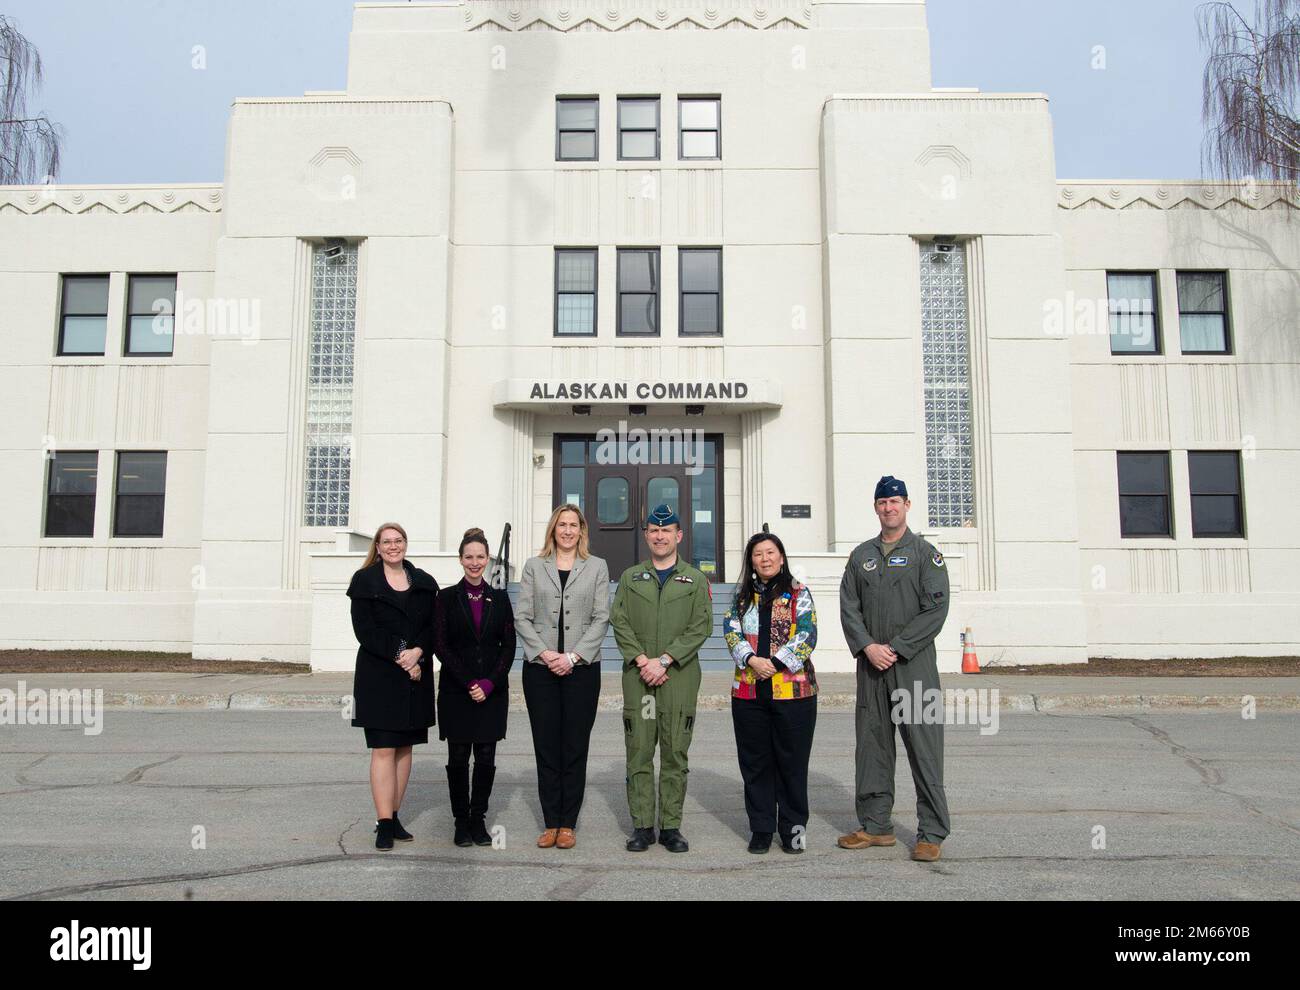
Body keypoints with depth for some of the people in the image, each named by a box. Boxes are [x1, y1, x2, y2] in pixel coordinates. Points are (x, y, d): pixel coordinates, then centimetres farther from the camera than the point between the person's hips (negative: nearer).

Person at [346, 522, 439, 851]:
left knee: (404, 747, 7)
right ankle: (384, 823, -5)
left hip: (416, 676, 4)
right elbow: (364, 630, -6)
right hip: (378, 675, -4)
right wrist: (399, 657, -14)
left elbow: (433, 627, 6)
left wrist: (417, 652, -13)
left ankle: (393, 816, 16)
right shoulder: (365, 581, 2)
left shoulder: (424, 583, 11)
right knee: (383, 749, -6)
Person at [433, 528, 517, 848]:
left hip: (492, 690, 1)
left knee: (486, 757, 2)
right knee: (458, 756, 3)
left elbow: (509, 645, 4)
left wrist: (490, 683, -9)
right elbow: (440, 645, -3)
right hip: (456, 690, -1)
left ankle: (478, 818, 16)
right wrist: (468, 683, -11)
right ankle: (461, 821, 16)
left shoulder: (500, 599, 7)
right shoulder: (447, 597, 2)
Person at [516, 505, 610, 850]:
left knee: (575, 747, 3)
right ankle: (551, 823, 13)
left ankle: (568, 824, 12)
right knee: (546, 747, 4)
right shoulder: (534, 567, 9)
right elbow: (522, 617, 3)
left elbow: (601, 618, 1)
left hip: (582, 668, -1)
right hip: (540, 668, 1)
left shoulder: (597, 567, 7)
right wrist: (544, 653, -10)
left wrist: (572, 656, -9)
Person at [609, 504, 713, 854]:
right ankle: (642, 826, 9)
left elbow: (700, 627, -1)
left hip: (680, 677, -1)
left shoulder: (695, 580, 9)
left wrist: (664, 660, -11)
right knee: (639, 753, 1)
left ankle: (671, 826, 9)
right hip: (638, 676, 1)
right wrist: (642, 660, -10)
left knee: (675, 753, 1)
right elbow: (619, 622, 5)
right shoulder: (630, 577, 13)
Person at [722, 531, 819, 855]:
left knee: (792, 762, 4)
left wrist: (775, 664, -15)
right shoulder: (743, 595, 13)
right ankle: (761, 829, 19)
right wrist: (752, 660, -14)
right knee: (755, 763, 8)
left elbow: (807, 636, -6)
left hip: (793, 689, -3)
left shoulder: (798, 594, 3)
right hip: (748, 691, 3)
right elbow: (731, 631, 3)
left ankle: (794, 827, 18)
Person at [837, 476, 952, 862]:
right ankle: (876, 826, 20)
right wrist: (867, 646, -8)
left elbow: (936, 610, -7)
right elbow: (849, 608, 8)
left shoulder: (925, 553, 1)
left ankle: (932, 833, 6)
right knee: (872, 748, 9)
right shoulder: (861, 556, 14)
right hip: (871, 667, 4)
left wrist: (895, 648, -12)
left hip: (914, 665, -4)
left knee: (924, 750, -3)